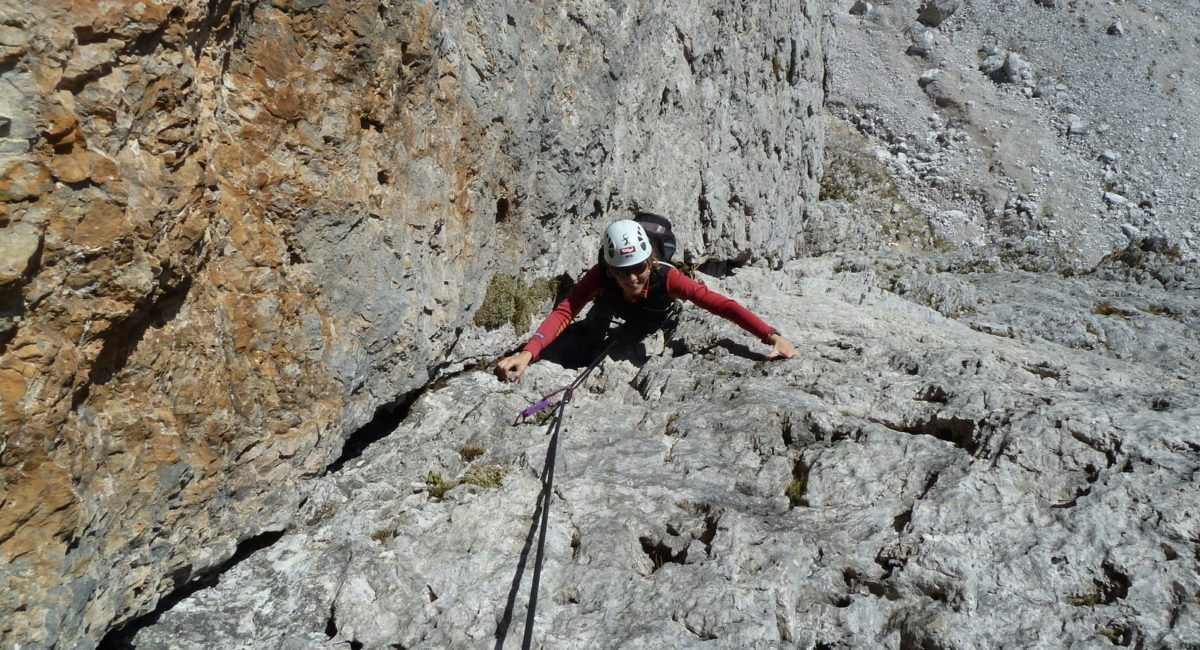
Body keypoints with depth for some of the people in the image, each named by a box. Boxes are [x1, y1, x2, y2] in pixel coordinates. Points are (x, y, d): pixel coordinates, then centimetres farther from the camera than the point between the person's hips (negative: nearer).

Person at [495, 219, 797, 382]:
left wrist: (772, 336, -65)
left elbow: (723, 305, -54)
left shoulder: (666, 276, -48)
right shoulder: (600, 275, -46)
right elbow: (564, 312, -55)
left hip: (657, 320, 0)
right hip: (614, 310, 0)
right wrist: (528, 353, -72)